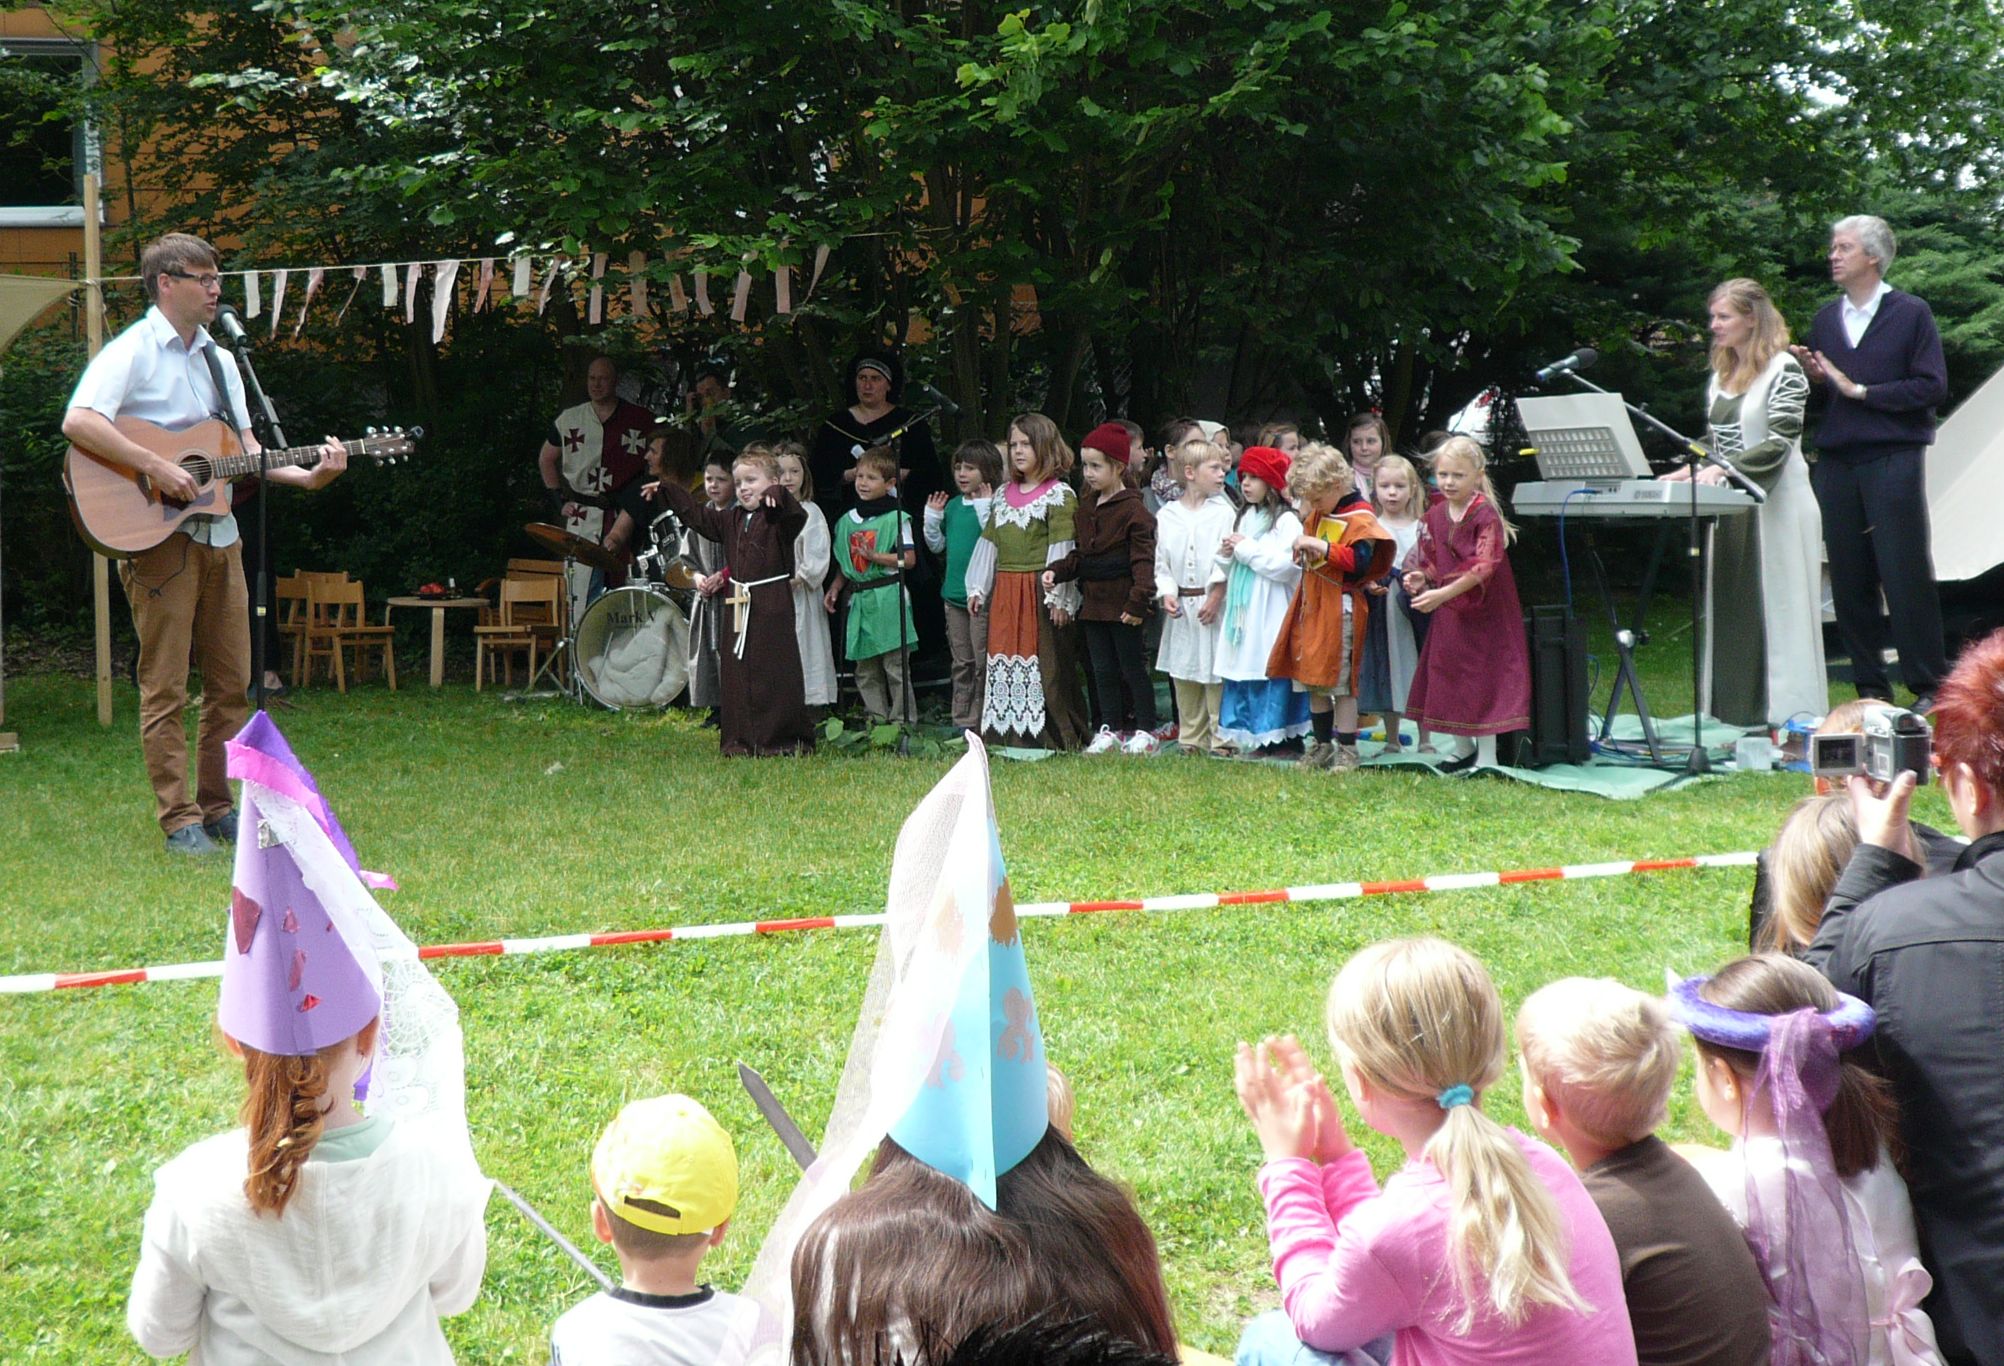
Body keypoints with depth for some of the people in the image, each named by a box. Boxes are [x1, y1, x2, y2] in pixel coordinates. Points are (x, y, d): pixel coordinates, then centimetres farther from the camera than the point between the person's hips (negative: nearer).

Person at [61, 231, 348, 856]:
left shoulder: (220, 359, 18)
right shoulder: (133, 350, -6)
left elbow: (247, 451, 16)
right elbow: (78, 421, -20)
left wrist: (308, 476, 1)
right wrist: (156, 468, -23)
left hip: (218, 534, 7)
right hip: (156, 538, -7)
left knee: (232, 682, 8)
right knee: (165, 687, -4)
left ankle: (218, 808, 17)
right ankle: (180, 822, -1)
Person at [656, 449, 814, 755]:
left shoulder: (778, 517, -7)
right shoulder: (732, 520, 14)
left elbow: (797, 515, -29)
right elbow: (697, 515, 25)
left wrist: (777, 495, -45)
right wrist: (667, 489, 25)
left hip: (772, 606, -7)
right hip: (736, 605, 7)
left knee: (775, 672, -5)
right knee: (735, 671, 8)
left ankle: (783, 739, 2)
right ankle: (740, 739, 14)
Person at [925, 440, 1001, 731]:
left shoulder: (993, 504, -9)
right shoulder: (953, 505, 13)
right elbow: (937, 545, 19)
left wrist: (985, 509, -26)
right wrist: (932, 516, 6)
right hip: (954, 594, 7)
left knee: (983, 663, -3)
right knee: (962, 663, 12)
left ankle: (981, 725, 2)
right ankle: (963, 723, 18)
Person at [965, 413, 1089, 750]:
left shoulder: (1059, 495, -5)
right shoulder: (1003, 495, 17)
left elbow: (1061, 548, -11)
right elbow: (989, 542, 19)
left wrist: (1057, 596, -16)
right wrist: (978, 588, 15)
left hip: (1040, 592, -7)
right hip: (1004, 592, 7)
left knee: (1046, 664, -6)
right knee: (1002, 661, 7)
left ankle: (1057, 735, -2)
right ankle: (1007, 730, 13)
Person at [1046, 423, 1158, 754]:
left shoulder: (1132, 510, -12)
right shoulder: (1086, 509, 12)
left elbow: (1143, 560, -16)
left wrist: (1137, 600, -22)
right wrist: (1057, 571, 1)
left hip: (1122, 601, -7)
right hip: (1094, 600, 7)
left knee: (1132, 667, 1)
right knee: (1102, 669, 11)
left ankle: (1145, 730, 9)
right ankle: (1109, 730, 18)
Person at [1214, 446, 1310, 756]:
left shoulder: (1286, 521, -7)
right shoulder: (1244, 518, 17)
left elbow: (1287, 565, -20)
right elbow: (1229, 569, 24)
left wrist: (1247, 549, -13)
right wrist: (1226, 554, 1)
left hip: (1270, 614, -7)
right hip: (1242, 611, 7)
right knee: (1240, 672, 6)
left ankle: (1277, 733, -5)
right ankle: (1241, 731, 11)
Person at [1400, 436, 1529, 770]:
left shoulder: (1485, 515, -16)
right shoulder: (1435, 516, 6)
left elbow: (1484, 566, -25)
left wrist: (1444, 592, -33)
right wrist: (1420, 578, -7)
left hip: (1484, 611, -7)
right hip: (1447, 613, 7)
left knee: (1484, 676, -2)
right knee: (1449, 675, 12)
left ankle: (1487, 755, 6)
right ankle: (1464, 748, 28)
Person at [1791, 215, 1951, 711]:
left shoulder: (1911, 313, 1)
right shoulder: (1826, 319, 15)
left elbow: (1932, 387, -7)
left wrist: (1861, 390, -10)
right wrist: (1812, 376, -3)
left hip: (1893, 460, -5)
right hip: (1835, 462, 5)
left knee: (1906, 575, -5)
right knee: (1849, 581, 4)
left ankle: (1928, 686, 3)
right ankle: (1870, 687, 12)